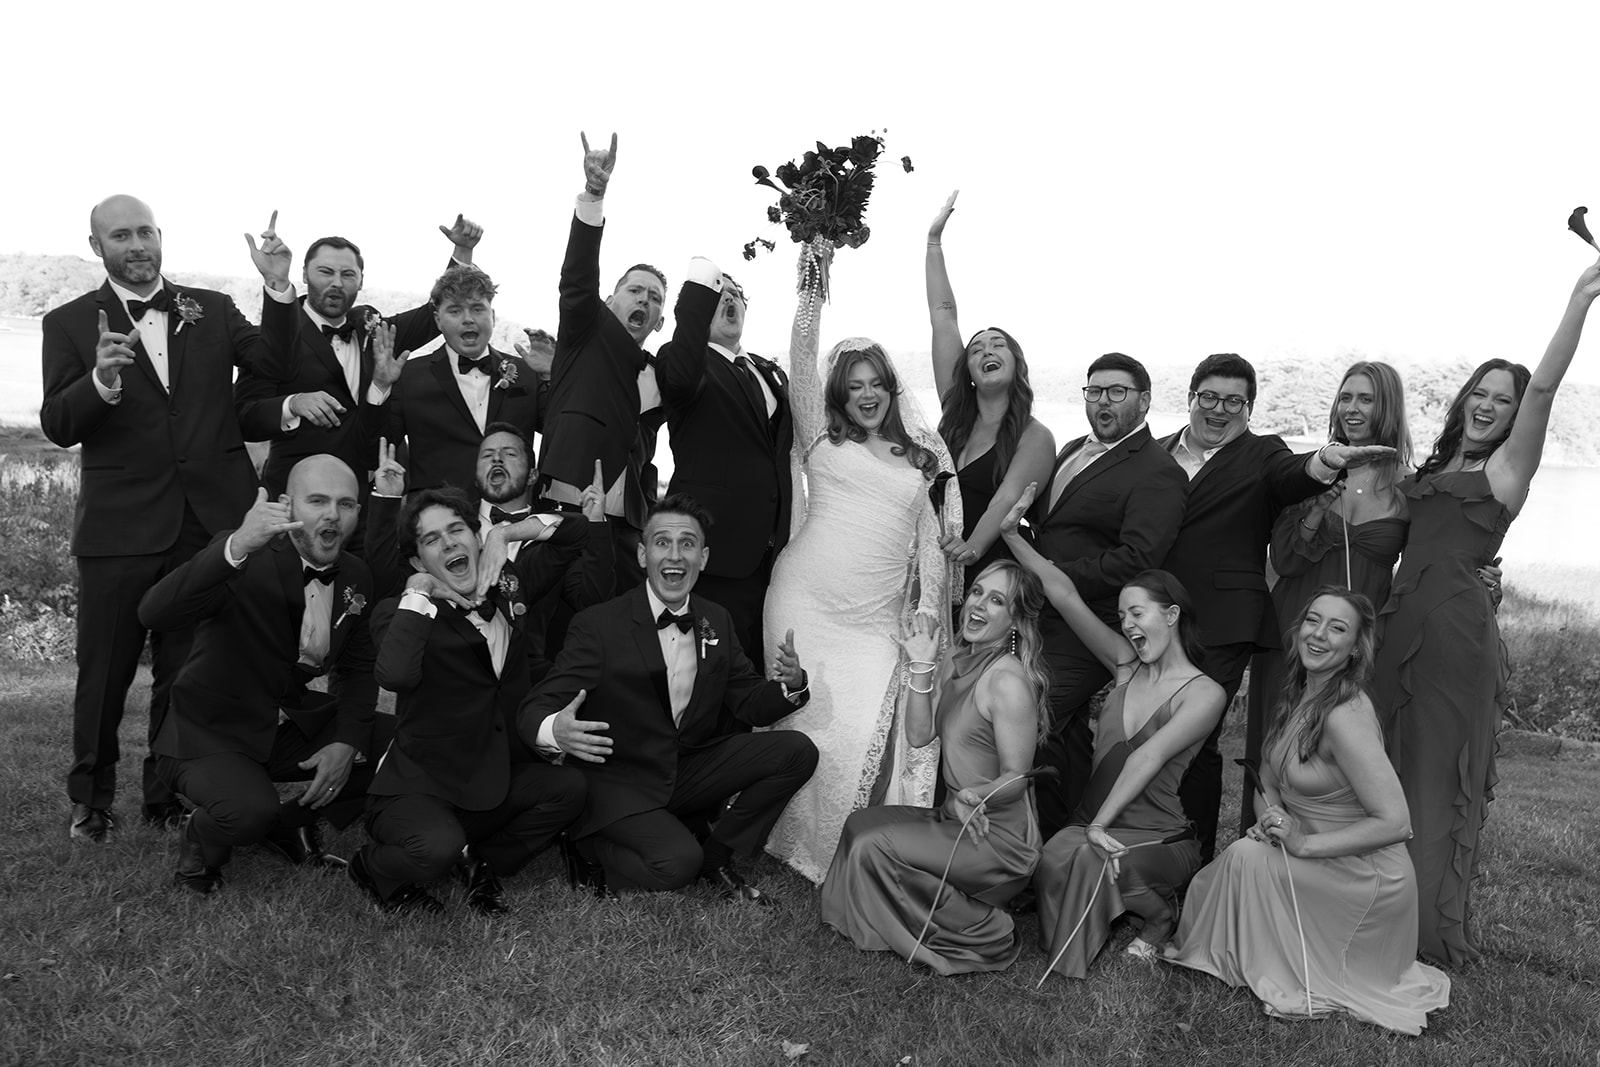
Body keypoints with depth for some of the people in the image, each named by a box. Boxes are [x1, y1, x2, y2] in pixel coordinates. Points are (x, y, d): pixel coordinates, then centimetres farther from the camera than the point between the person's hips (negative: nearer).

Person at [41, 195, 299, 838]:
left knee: (186, 670, 11)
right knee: (104, 671, 8)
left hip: (210, 520, 1)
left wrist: (276, 287, -14)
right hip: (120, 525, -1)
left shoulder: (211, 310, 9)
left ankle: (170, 797, 26)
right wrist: (100, 379, -25)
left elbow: (283, 367, -3)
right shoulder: (69, 323, 4)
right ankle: (90, 800, 28)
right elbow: (57, 427, -6)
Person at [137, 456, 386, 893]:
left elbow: (356, 669, 9)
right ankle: (200, 841, 4)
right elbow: (153, 615, -36)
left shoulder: (356, 577, 0)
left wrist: (347, 742, -9)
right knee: (250, 811, -34)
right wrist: (236, 548, -50)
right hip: (210, 732, -6)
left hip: (294, 722, 6)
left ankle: (292, 824, 12)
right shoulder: (246, 561, -20)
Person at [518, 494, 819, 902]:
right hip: (618, 781, -6)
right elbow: (535, 708, -15)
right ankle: (591, 853, 1)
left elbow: (750, 704, 8)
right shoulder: (598, 625, -15)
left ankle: (715, 858, 5)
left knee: (797, 750, -9)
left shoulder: (717, 621, 3)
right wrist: (555, 731, -41)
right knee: (677, 861, -30)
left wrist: (789, 685, -16)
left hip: (692, 770, 6)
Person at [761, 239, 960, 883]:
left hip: (878, 616, 1)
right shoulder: (823, 437, 10)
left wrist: (927, 614, 6)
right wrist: (813, 286, -6)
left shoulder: (923, 456, 16)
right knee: (811, 717, -2)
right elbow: (800, 363, 0)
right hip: (809, 600, -1)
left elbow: (930, 543, 14)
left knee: (874, 727, -10)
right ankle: (801, 838, 14)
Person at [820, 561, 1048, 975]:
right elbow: (919, 735, 7)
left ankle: (987, 937, -4)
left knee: (873, 847, -17)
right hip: (958, 817, 9)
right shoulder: (957, 661, 6)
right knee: (860, 823, 13)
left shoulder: (1009, 681, -22)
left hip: (998, 839, -9)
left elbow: (1016, 777, -19)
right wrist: (921, 669, -1)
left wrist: (972, 797, -38)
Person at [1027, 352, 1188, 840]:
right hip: (1043, 617, 8)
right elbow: (1045, 518, 26)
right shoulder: (1073, 450, 15)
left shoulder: (1158, 474, -13)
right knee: (1068, 733, 17)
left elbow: (1137, 559, -22)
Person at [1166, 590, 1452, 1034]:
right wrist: (1273, 817, -11)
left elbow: (1395, 823, -27)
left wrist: (1303, 843, -23)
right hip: (1321, 865, 8)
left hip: (1365, 878, -7)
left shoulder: (1344, 717, -25)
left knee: (1246, 858, -21)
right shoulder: (1297, 698, 2)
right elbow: (1266, 783, 11)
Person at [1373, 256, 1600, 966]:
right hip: (1402, 623, 6)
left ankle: (1433, 927, 15)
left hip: (1456, 628, -6)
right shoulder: (1432, 468, 18)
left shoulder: (1507, 467, 1)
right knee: (1390, 766, 10)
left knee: (1439, 771, 2)